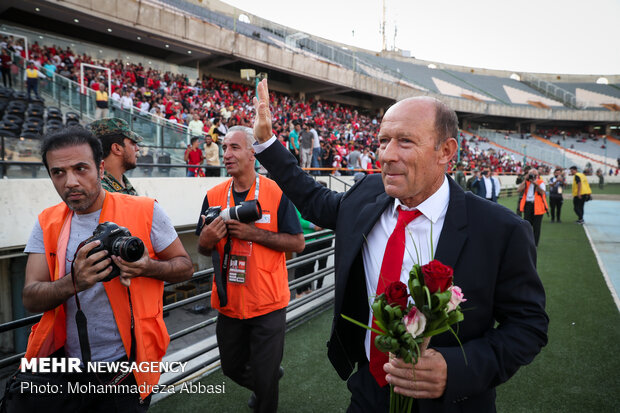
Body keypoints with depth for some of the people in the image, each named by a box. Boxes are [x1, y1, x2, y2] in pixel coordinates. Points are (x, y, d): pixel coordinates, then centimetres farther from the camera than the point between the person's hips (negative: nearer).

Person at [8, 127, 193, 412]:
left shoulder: (145, 211, -11)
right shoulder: (48, 223, 1)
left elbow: (184, 267, -3)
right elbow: (30, 299, -4)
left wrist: (148, 267, -25)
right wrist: (74, 282, -26)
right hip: (61, 366, 3)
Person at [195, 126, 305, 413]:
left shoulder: (276, 192, -10)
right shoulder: (214, 195, 1)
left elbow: (297, 243, -10)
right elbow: (203, 249, 8)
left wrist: (253, 233, -21)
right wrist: (206, 241, -16)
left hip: (268, 303, -4)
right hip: (229, 302, 5)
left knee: (264, 379, 7)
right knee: (232, 368, 23)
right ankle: (267, 380, 53)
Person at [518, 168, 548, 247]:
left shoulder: (541, 182, 3)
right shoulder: (526, 182, 11)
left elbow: (542, 192, -15)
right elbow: (519, 190, -6)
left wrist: (536, 184, -24)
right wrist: (525, 180, -8)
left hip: (537, 206, -2)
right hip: (527, 205, 2)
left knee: (536, 227, 1)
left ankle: (534, 244, 11)